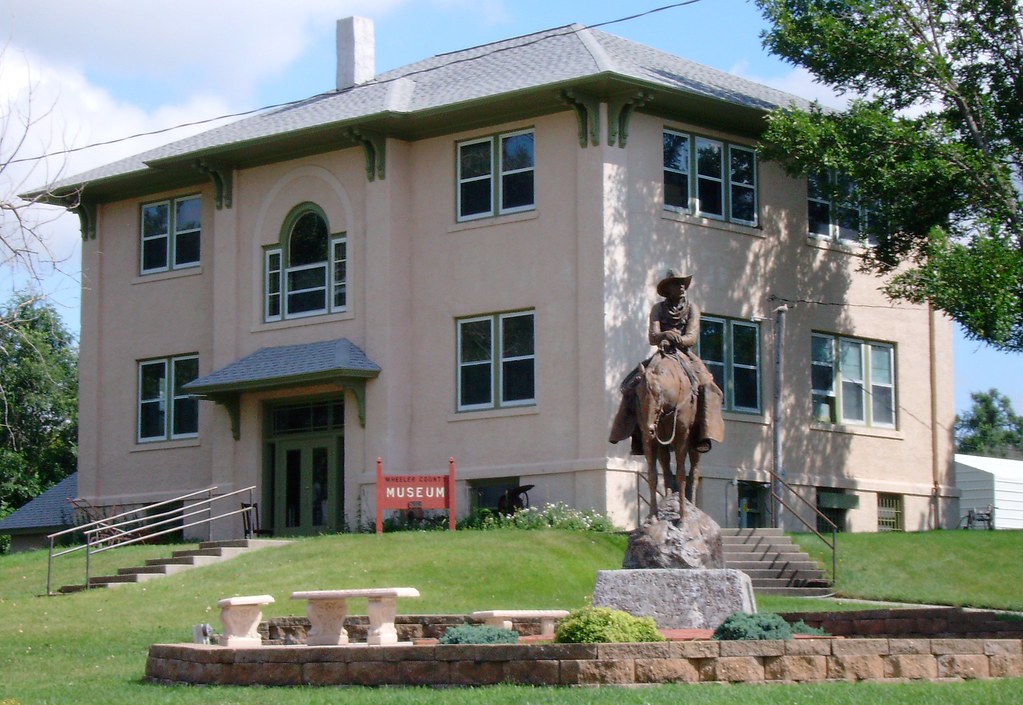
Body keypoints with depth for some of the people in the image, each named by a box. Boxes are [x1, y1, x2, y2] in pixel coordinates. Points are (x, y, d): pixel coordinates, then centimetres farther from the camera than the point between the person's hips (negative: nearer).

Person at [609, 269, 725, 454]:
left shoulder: (692, 308, 8)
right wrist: (665, 336, -27)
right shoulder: (658, 308, 8)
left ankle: (705, 436, -33)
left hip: (685, 356, -1)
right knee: (633, 385, -21)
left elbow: (693, 337, -5)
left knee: (706, 386, -29)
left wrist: (677, 340, -27)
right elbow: (652, 337, -4)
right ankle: (638, 436, -15)